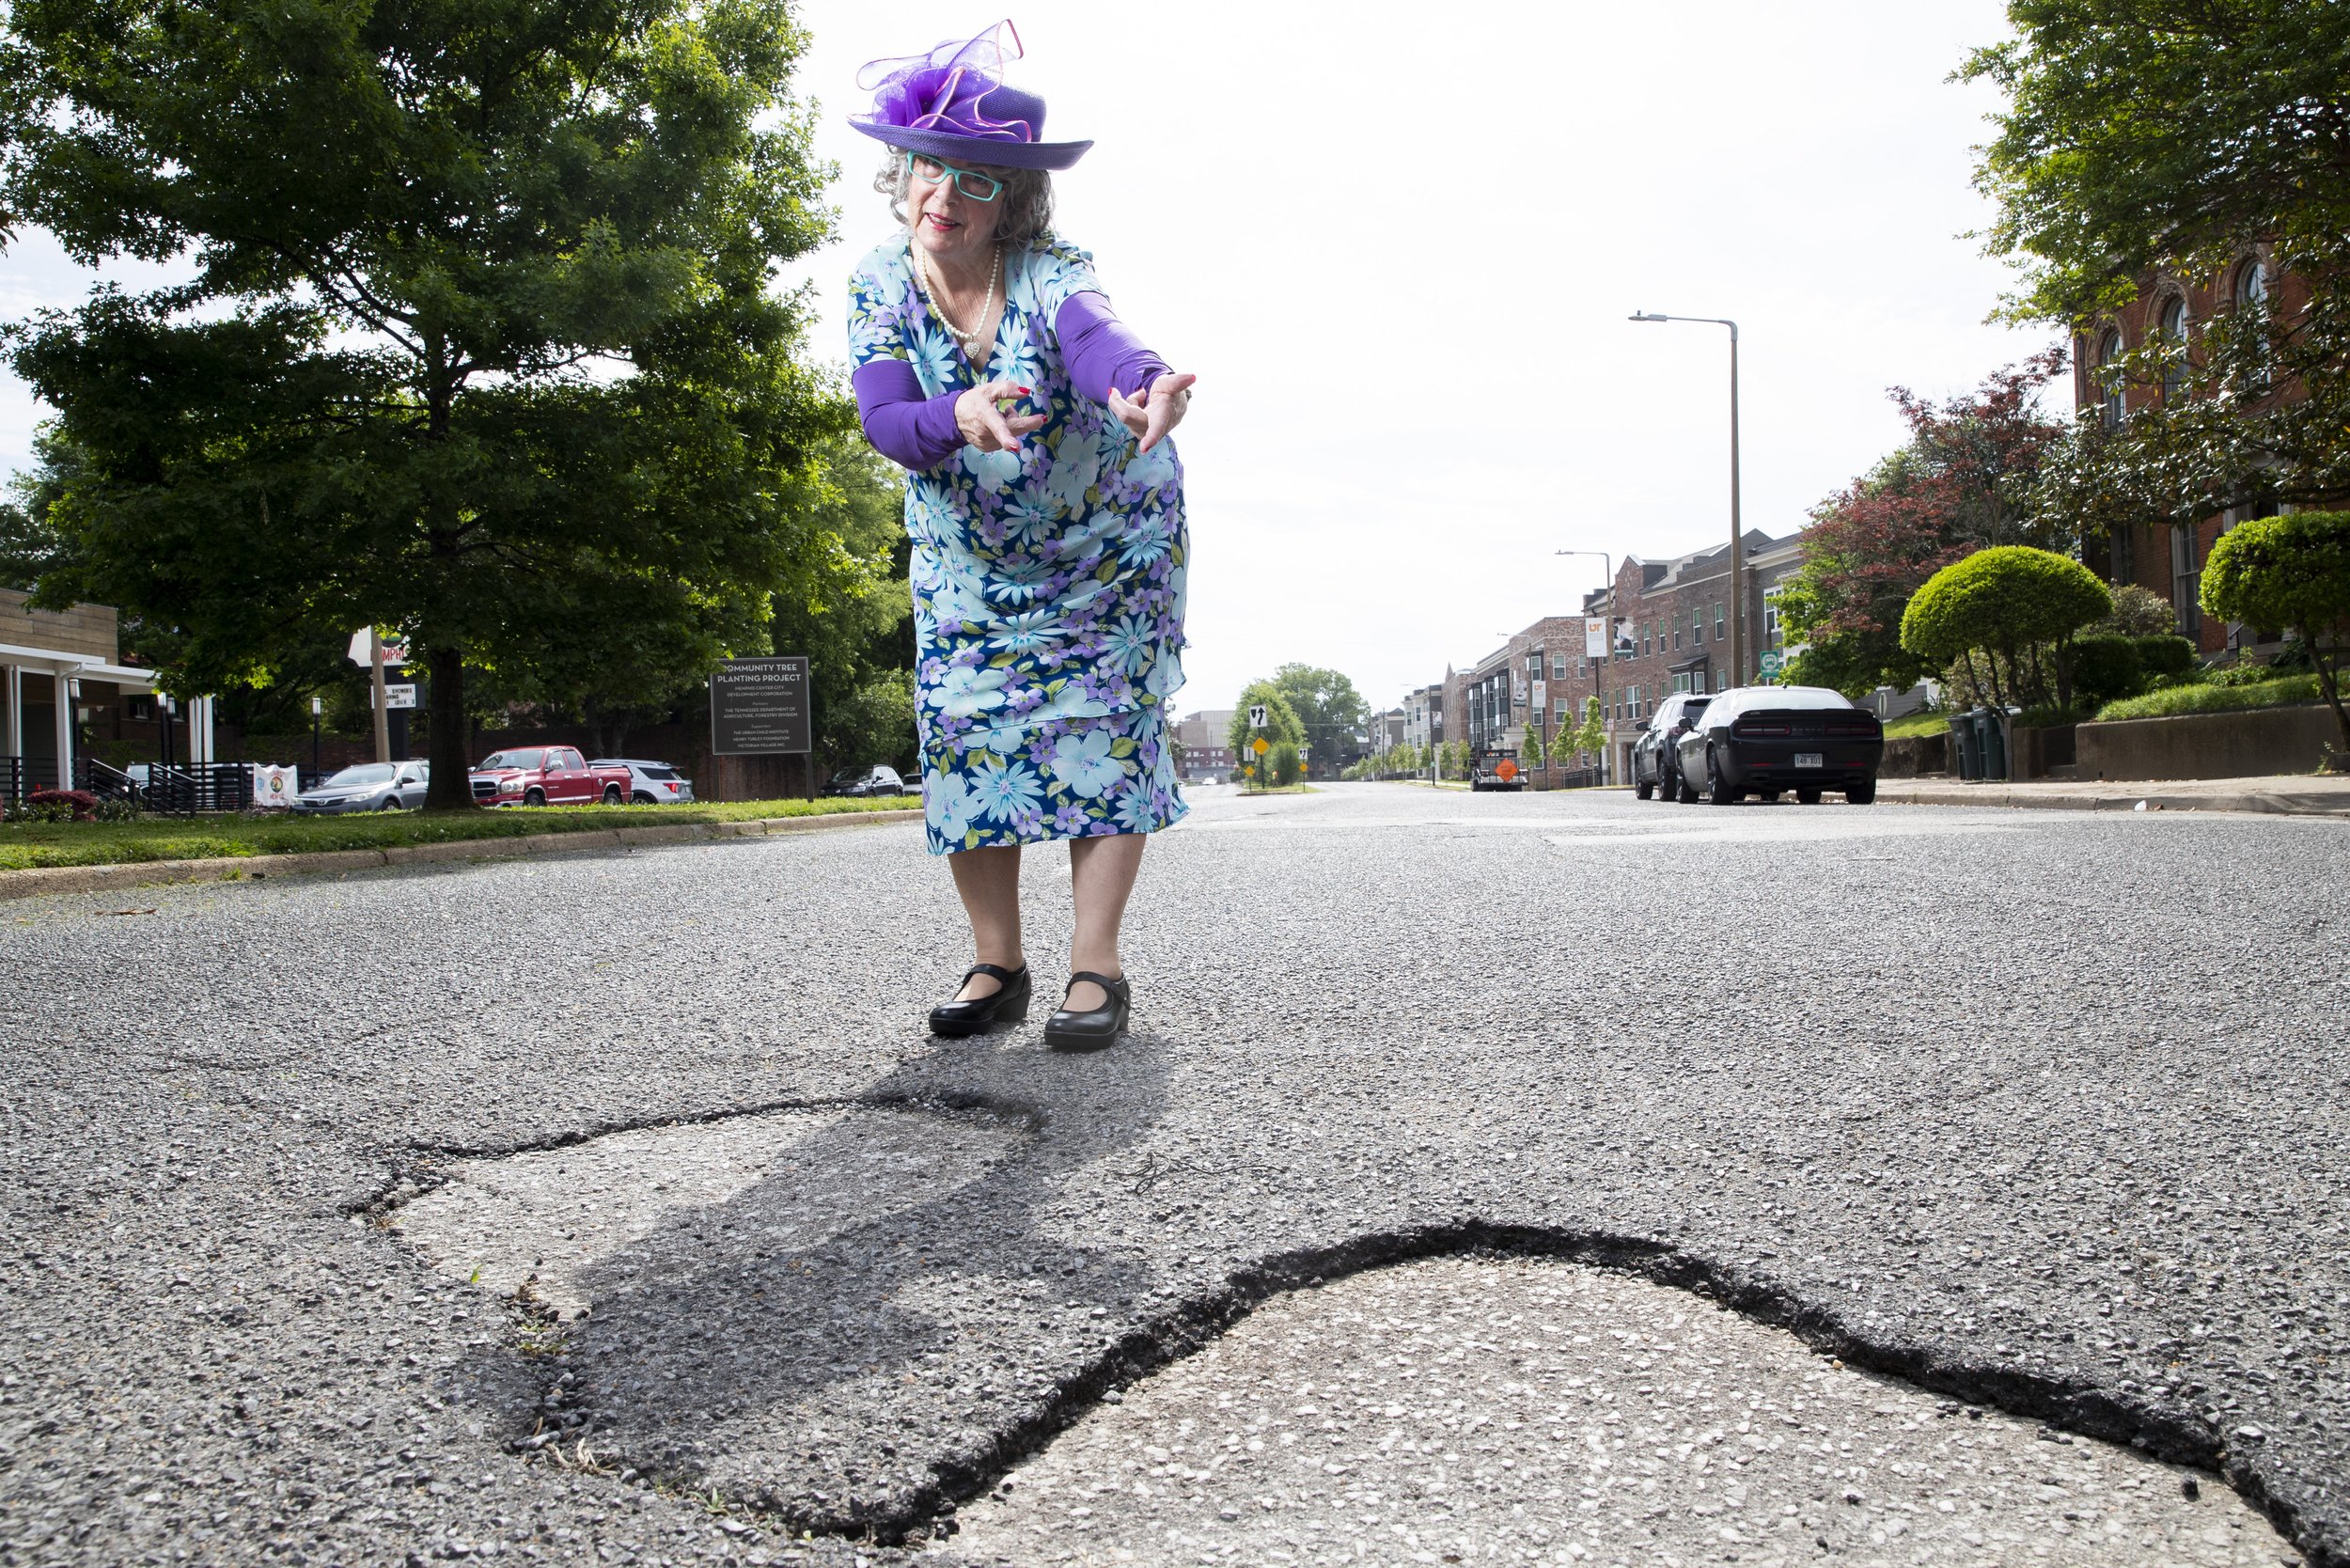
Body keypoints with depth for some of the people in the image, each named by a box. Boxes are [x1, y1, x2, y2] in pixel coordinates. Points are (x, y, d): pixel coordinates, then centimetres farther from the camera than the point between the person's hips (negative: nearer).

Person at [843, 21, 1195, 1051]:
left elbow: (1094, 335, -47)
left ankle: (1096, 965, -6)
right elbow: (883, 419, -27)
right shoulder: (879, 285, -13)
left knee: (1101, 726, -10)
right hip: (966, 555, 3)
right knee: (968, 733, -5)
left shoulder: (1051, 272, -23)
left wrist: (1138, 385, -72)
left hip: (1108, 545, -3)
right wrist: (957, 417, -51)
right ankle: (996, 966, 4)